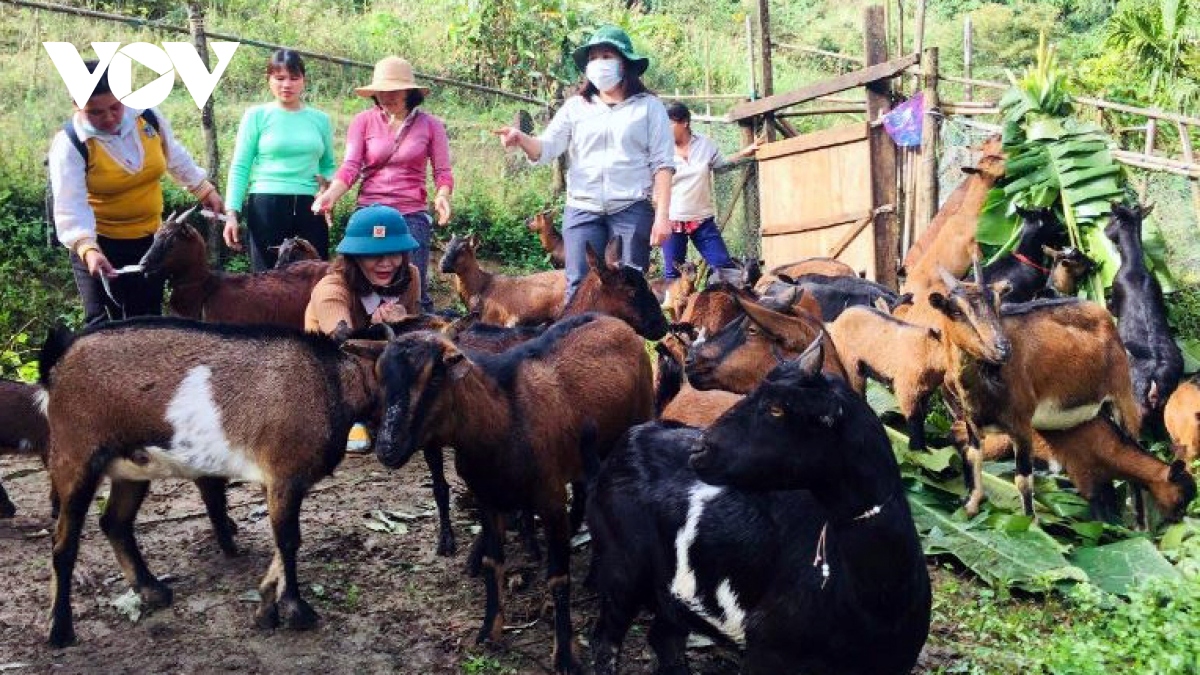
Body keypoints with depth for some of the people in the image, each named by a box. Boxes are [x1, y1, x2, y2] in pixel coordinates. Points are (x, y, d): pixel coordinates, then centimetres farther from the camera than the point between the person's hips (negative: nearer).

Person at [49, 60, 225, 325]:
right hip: (100, 243, -4)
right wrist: (87, 249, -42)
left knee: (147, 320, 13)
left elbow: (175, 158, 12)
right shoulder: (69, 144, -20)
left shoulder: (148, 117, -8)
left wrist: (206, 191, 17)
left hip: (150, 237, 4)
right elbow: (70, 206, -28)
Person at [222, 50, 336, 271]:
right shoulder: (256, 116, 4)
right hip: (266, 207, -2)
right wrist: (232, 213, -6)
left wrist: (328, 180, -4)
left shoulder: (320, 119, 12)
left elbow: (328, 166, 20)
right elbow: (239, 168, 2)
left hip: (310, 209, 3)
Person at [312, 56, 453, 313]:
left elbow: (443, 172, 3)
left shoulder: (430, 125, 4)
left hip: (413, 215, -1)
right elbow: (350, 167, -4)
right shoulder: (364, 121, 3)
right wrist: (331, 194, -22)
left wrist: (442, 196, -19)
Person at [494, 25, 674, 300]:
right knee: (580, 288, -1)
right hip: (582, 210, 2)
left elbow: (661, 164, 0)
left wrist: (662, 215, -9)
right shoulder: (575, 107, 12)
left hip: (632, 209, -2)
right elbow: (545, 149, 3)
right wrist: (521, 139, -19)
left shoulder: (648, 106, 5)